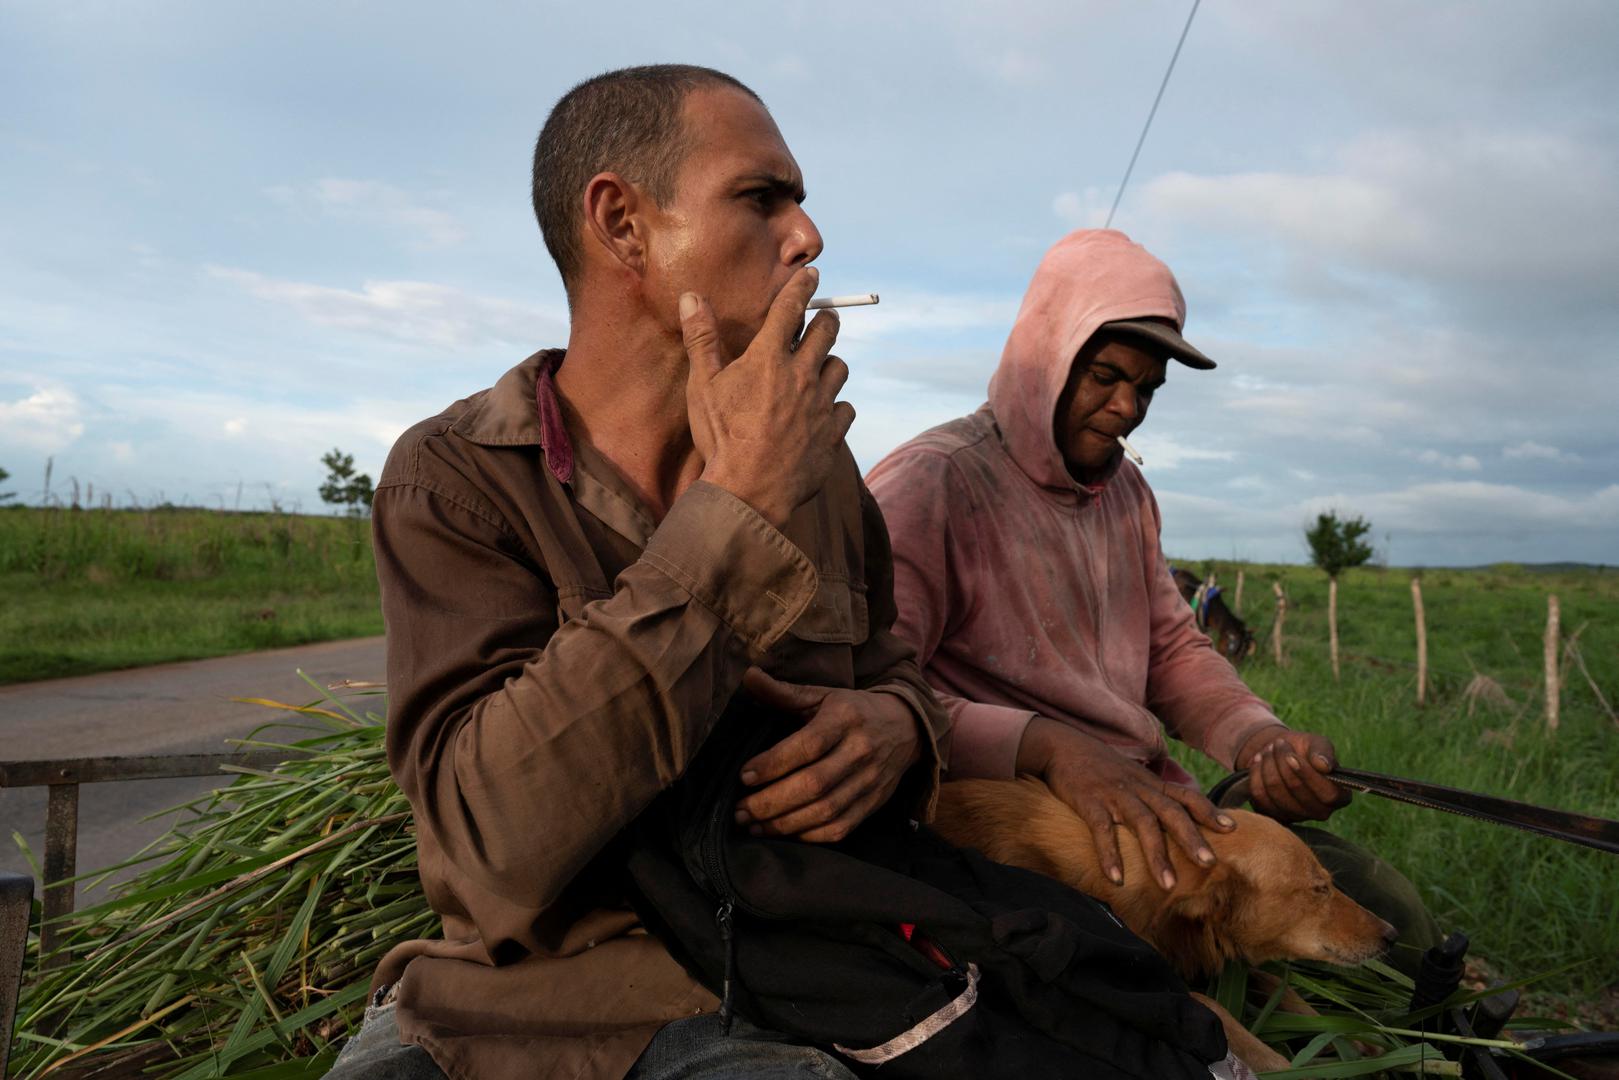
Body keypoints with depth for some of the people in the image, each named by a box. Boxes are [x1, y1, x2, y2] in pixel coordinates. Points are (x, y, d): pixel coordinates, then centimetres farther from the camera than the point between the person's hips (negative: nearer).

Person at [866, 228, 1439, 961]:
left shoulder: (1125, 491, 18)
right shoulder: (929, 485, -12)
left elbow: (1172, 649, 18)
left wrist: (1263, 741, -2)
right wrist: (1046, 746, -35)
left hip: (1153, 807, 8)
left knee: (1383, 905, -4)